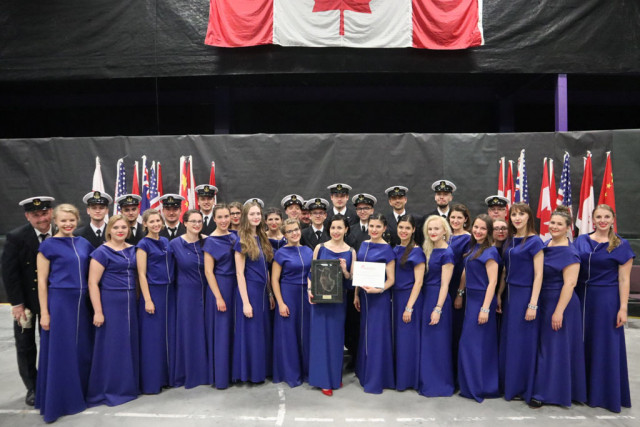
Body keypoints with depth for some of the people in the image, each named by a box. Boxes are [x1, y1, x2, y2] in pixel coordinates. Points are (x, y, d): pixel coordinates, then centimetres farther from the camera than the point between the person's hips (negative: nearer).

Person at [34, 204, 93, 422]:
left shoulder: (84, 243, 8)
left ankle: (80, 394, 27)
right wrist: (44, 312, -9)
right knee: (60, 352, 3)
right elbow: (42, 281, -5)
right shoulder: (48, 245, -4)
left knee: (82, 351, 11)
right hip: (59, 302, -4)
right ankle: (59, 400, 17)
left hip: (82, 303, 5)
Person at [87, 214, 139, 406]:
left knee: (129, 344, 12)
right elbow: (93, 283, -11)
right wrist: (98, 312, -14)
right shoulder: (102, 252, -8)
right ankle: (109, 390, 18)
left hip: (130, 302, 5)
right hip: (110, 302, -5)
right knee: (111, 345, 2)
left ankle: (128, 385, 27)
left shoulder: (132, 250, 7)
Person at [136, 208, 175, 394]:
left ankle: (168, 375, 23)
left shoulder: (166, 241, 10)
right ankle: (151, 382, 12)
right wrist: (147, 300, -15)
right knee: (152, 337, 1)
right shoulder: (143, 244, -6)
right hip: (153, 292, -6)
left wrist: (171, 291, 11)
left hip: (169, 291, 6)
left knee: (169, 334, 11)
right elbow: (141, 274, -10)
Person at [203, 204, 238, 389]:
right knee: (220, 331, 0)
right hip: (219, 288, -6)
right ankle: (220, 376, 12)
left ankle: (233, 372, 25)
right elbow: (208, 272, -11)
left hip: (235, 286, 6)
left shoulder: (234, 237, 8)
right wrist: (218, 297, -16)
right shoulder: (211, 241, -8)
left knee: (234, 330, 12)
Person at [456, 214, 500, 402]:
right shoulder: (473, 248, 9)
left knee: (472, 343, -2)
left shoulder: (489, 251, -15)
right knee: (482, 344, 16)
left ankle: (477, 387, 12)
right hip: (471, 298, 8)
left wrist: (485, 308, -21)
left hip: (483, 300, -8)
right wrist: (460, 294, 17)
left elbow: (492, 282, -18)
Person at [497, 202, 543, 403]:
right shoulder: (509, 241, 10)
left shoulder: (534, 241, -10)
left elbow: (538, 275, -13)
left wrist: (533, 304, -17)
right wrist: (499, 295, 10)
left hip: (525, 294, -7)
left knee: (523, 341, 1)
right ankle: (509, 384, 24)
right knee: (507, 340, 11)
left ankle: (524, 388, 16)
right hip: (510, 294, 7)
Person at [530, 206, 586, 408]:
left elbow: (569, 284, -19)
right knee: (543, 346, 14)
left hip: (560, 303, -8)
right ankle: (542, 390, 26)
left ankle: (546, 392, 12)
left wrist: (559, 311, -21)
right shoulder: (545, 245, 8)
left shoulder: (569, 253, -14)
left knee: (556, 347, 2)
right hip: (542, 301, 8)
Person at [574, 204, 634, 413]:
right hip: (582, 298, 3)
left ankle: (606, 394, 20)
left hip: (607, 300, -3)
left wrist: (623, 308, -10)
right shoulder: (580, 241, 5)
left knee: (605, 346, 4)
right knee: (583, 344, 10)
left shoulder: (621, 245, -2)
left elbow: (624, 279, -5)